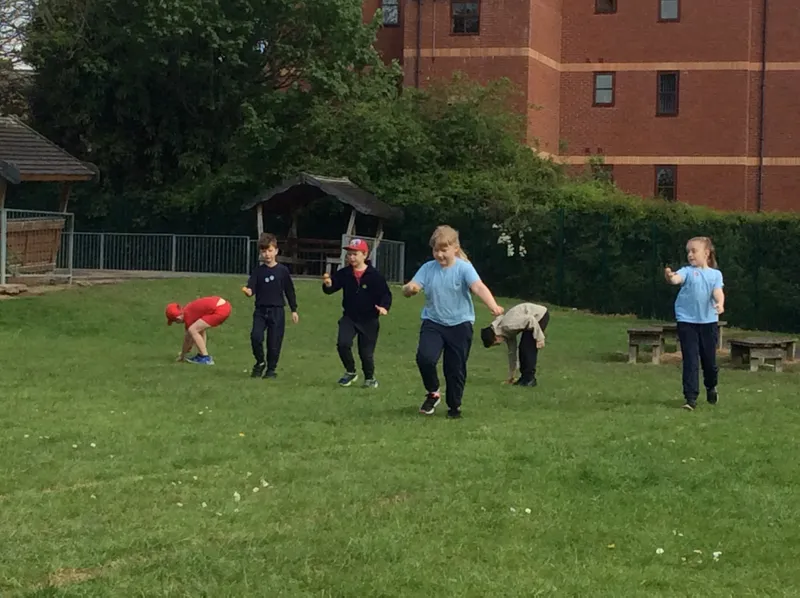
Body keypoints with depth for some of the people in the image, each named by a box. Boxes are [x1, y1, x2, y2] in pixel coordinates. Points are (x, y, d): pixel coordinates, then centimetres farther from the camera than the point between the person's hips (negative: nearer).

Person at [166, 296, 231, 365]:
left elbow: (187, 338, 7)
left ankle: (205, 358, -5)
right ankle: (202, 354, 24)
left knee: (192, 330, -8)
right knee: (199, 328, 26)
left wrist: (182, 355, 21)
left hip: (220, 310, -10)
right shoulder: (187, 309, 19)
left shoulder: (188, 316, -6)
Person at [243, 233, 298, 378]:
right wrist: (248, 291, -30)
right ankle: (260, 362, 7)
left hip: (277, 311, -1)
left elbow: (290, 291, 7)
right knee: (255, 336, -17)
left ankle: (271, 369, 18)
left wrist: (294, 310, 8)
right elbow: (251, 288, -6)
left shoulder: (282, 270, 1)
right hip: (260, 310, 1)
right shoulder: (258, 271, 2)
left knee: (274, 342, 0)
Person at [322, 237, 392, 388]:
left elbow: (385, 294, -9)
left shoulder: (375, 275, -11)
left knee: (366, 352, 5)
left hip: (369, 320, -2)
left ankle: (370, 378, 34)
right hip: (349, 317, 2)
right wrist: (328, 284, -31)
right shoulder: (344, 273, -3)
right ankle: (350, 372, 6)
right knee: (342, 344, -20)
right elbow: (330, 289, -7)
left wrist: (384, 307, -29)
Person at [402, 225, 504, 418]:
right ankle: (433, 393, 5)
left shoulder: (464, 268, -12)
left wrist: (493, 306, -45)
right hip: (433, 322, 2)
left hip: (460, 324, -1)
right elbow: (410, 288, -8)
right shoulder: (428, 268, -2)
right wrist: (409, 289, -35)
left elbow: (479, 287, -27)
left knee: (456, 368, 5)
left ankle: (454, 406, 27)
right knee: (425, 357, -21)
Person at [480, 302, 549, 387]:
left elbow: (531, 319, -27)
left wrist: (539, 338, -22)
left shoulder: (507, 326, -24)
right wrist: (511, 376, 20)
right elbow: (512, 351, 15)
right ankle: (525, 377, 14)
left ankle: (529, 379, -4)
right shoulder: (507, 332, 5)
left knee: (528, 348, -10)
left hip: (541, 315, -9)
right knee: (523, 348, 8)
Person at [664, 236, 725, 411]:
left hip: (709, 321, 2)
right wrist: (670, 277, -46)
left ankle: (711, 388, 39)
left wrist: (720, 303, -31)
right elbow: (677, 278, -22)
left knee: (709, 359, 12)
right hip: (687, 321, -2)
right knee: (690, 360, -5)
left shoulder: (715, 274, 6)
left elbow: (718, 292, -8)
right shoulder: (687, 271, -1)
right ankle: (691, 398, -4)